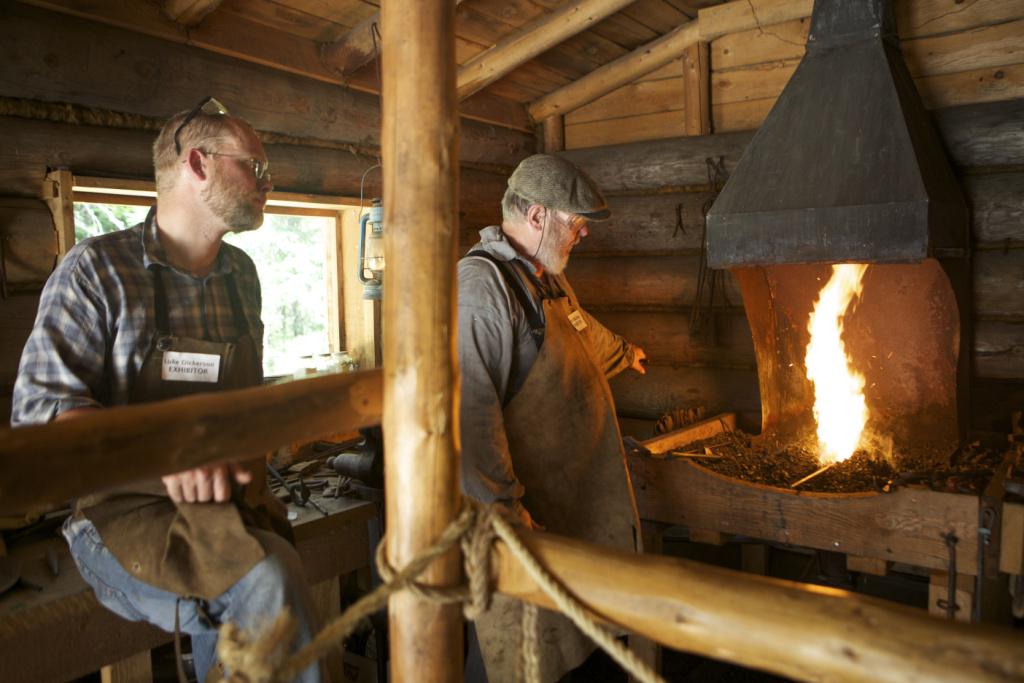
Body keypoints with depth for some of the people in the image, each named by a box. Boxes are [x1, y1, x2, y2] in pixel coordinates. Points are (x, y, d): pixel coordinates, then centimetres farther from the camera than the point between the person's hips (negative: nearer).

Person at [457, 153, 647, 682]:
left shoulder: (546, 278, 14)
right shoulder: (480, 282, -21)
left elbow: (584, 335, 36)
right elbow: (469, 407, -30)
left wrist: (624, 353, 54)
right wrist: (503, 507, -28)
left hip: (576, 500, 10)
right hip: (528, 513, -10)